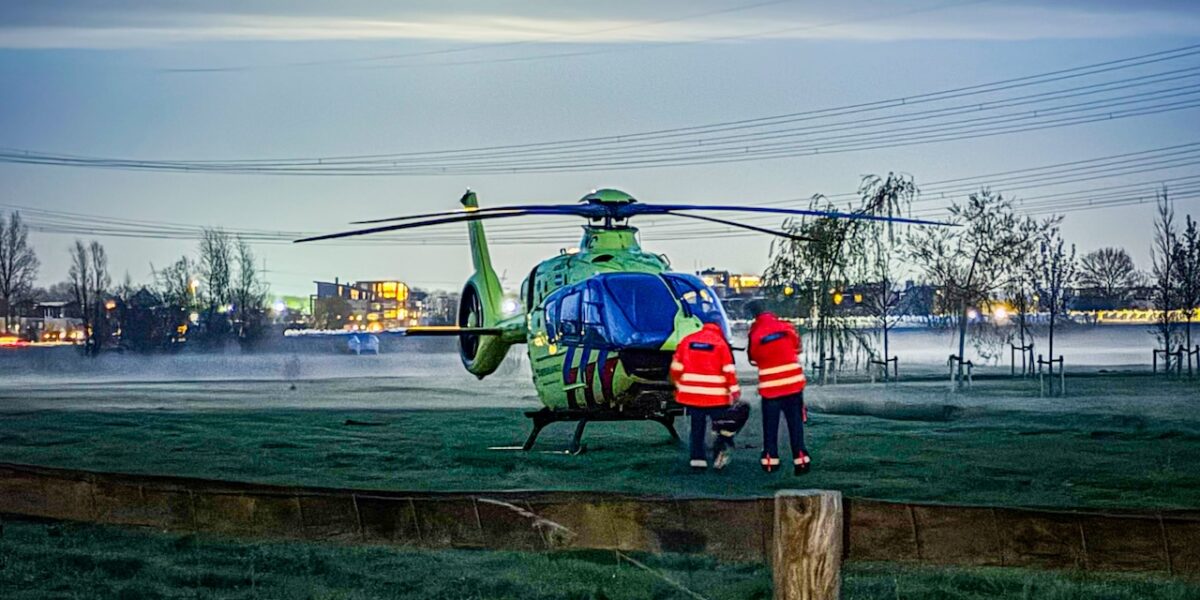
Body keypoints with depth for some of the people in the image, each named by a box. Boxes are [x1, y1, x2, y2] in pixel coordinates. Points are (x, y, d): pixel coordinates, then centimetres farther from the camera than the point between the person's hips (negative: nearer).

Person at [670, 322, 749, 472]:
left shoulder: (686, 341, 7)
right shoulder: (720, 343, -4)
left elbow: (676, 368, 8)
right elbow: (729, 371, -7)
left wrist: (679, 386, 21)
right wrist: (735, 393, -4)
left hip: (690, 395, 4)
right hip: (716, 396, -4)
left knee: (697, 428, 12)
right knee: (724, 427, 11)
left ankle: (697, 461, 11)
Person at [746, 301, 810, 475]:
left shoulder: (755, 335, -8)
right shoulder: (787, 327, -3)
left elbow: (753, 359, 6)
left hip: (770, 387, -1)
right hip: (794, 383, 1)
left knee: (770, 425, 10)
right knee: (795, 423, 5)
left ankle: (770, 460, 11)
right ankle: (800, 459, 0)